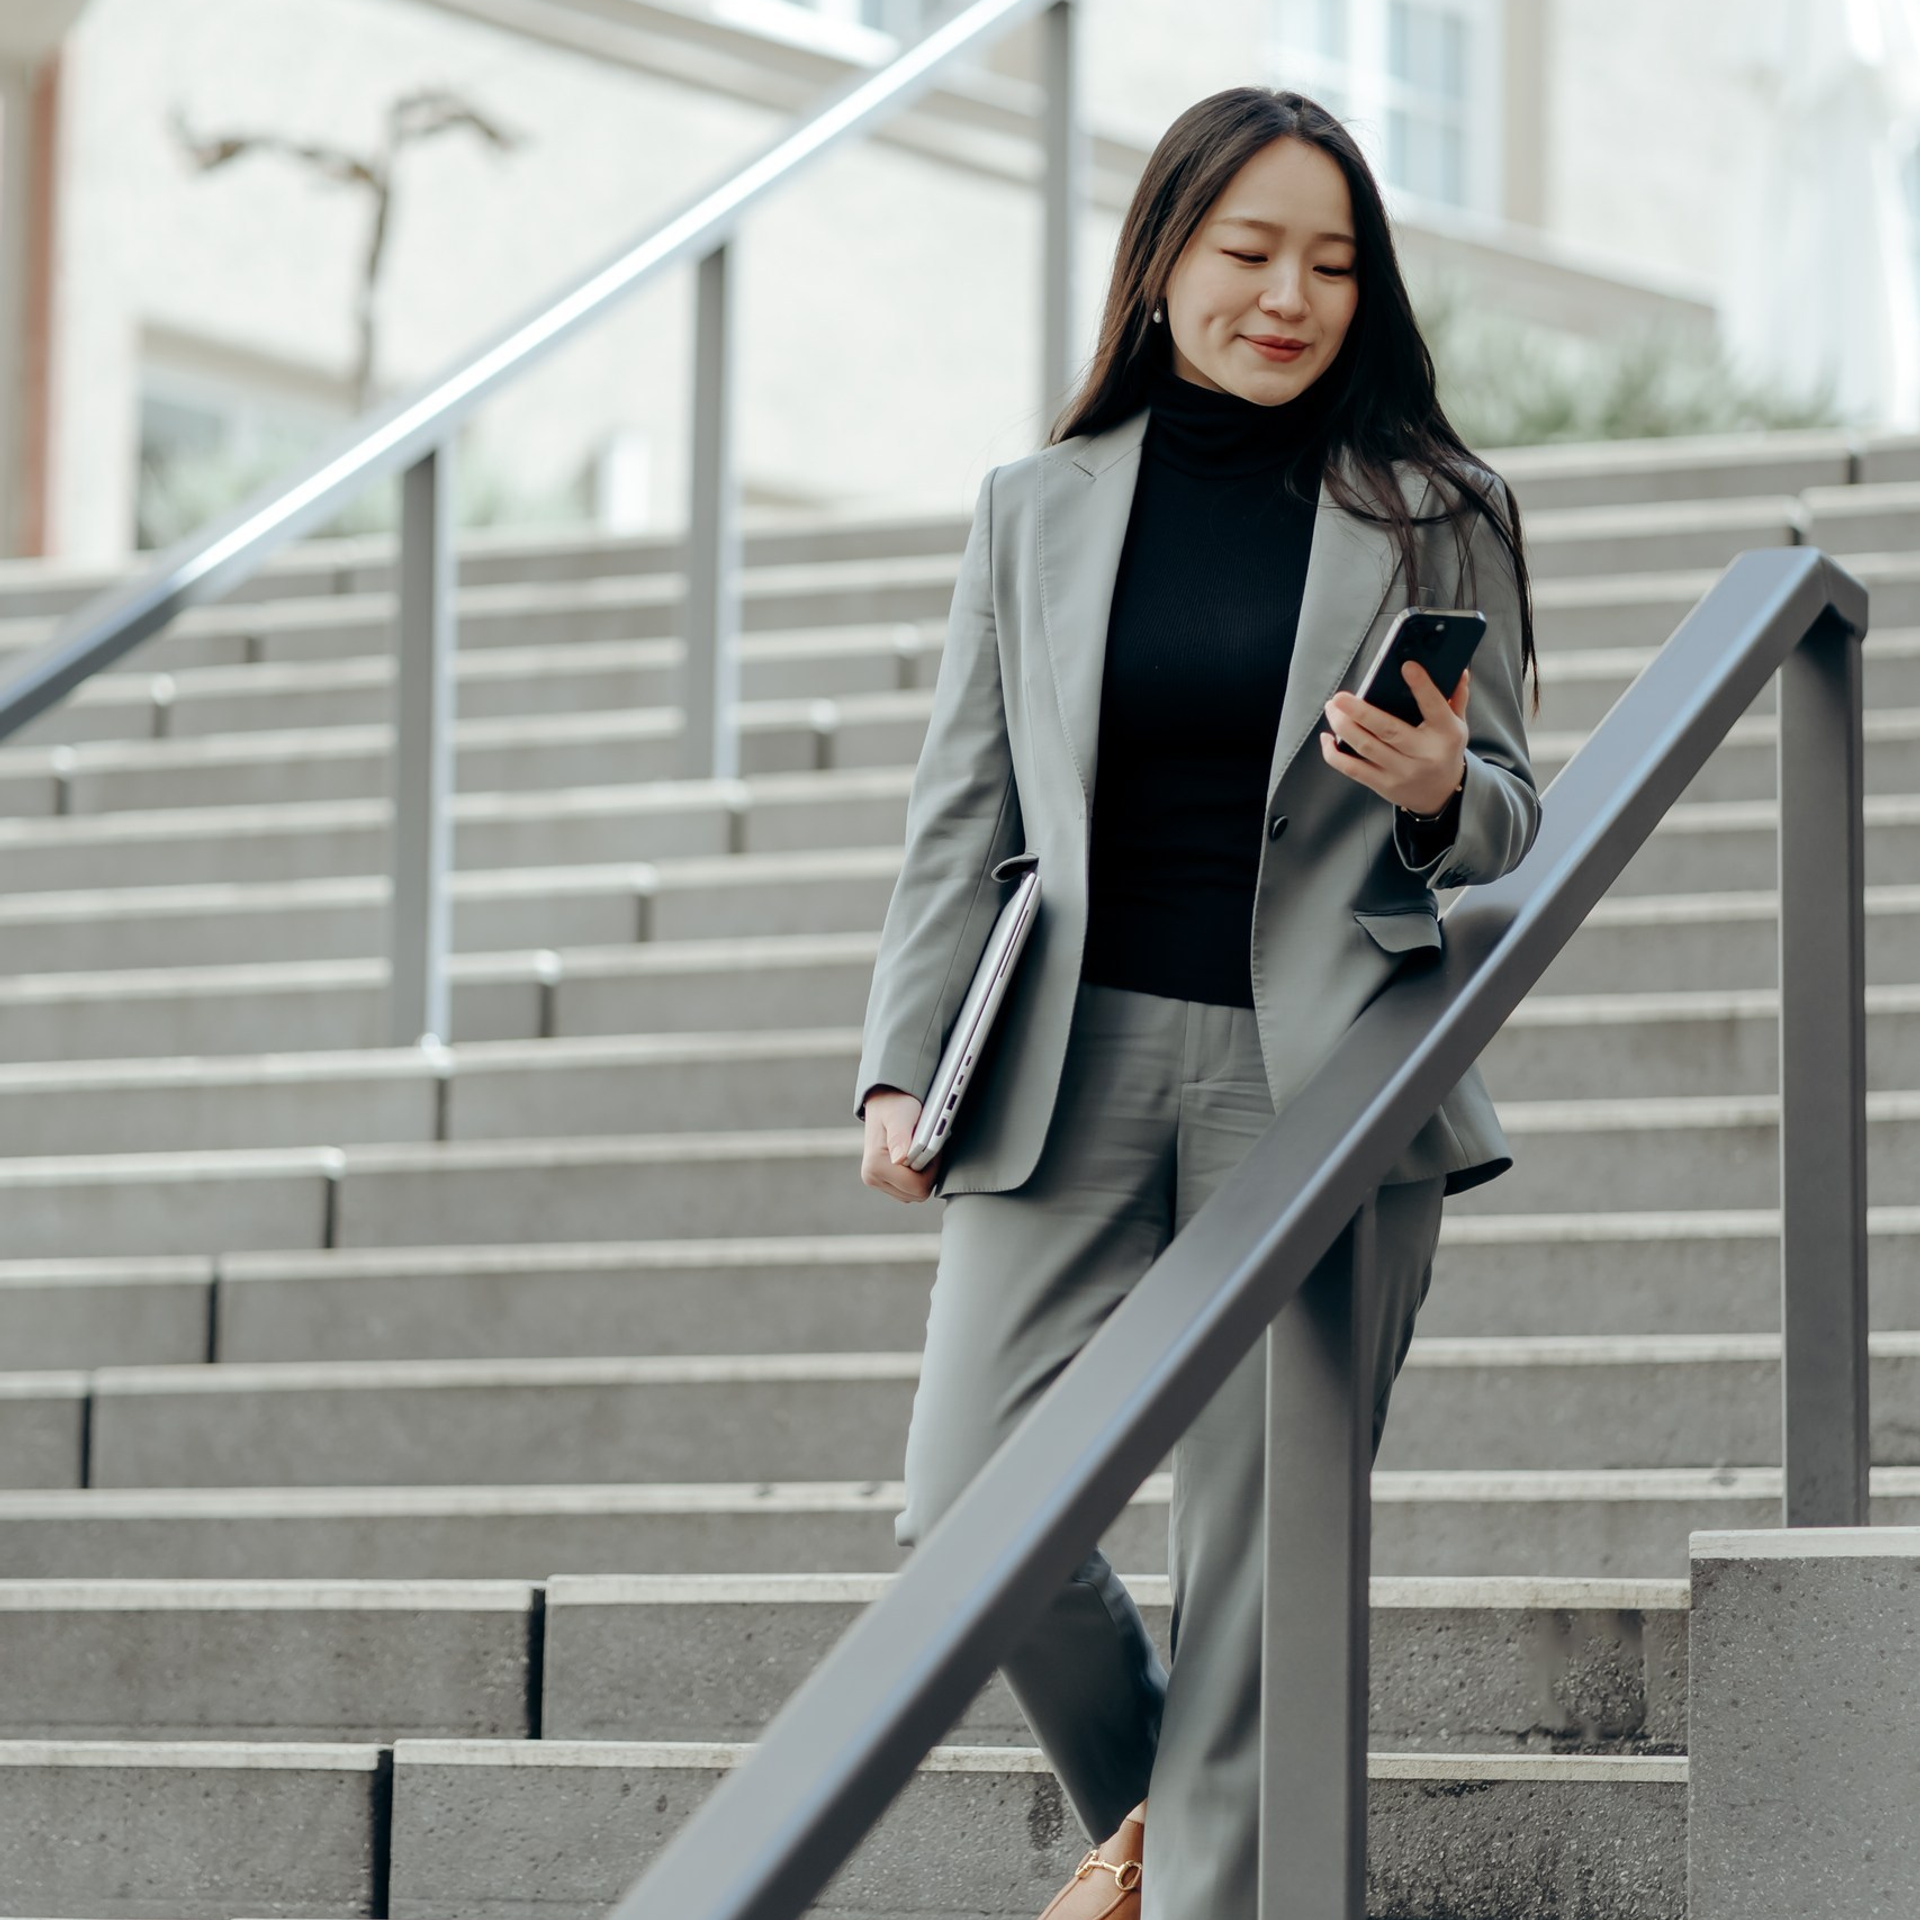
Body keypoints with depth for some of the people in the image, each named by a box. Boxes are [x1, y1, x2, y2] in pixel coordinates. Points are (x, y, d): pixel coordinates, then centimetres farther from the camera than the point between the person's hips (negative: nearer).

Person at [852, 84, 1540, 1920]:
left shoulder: (1433, 515, 7)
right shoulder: (1037, 507, 11)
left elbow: (1508, 817, 11)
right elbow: (963, 813, 12)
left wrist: (1436, 792, -13)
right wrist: (904, 1066, 3)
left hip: (1315, 1076, -2)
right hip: (1070, 1070, 2)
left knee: (1255, 1551, -1)